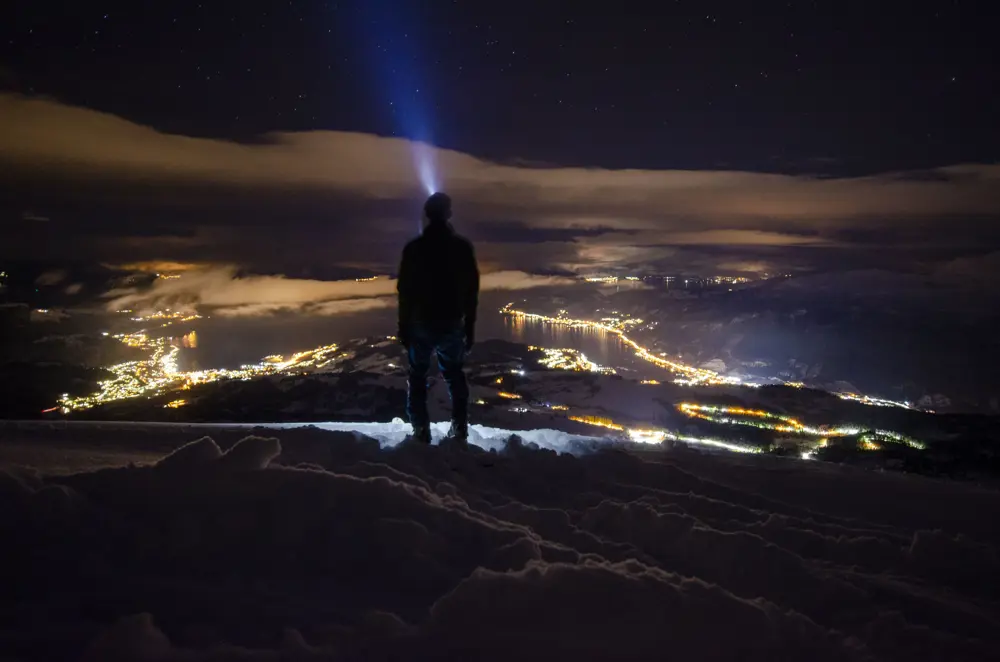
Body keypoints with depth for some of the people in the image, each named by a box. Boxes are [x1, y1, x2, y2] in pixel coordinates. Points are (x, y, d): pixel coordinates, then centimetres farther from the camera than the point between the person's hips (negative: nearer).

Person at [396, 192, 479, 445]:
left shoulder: (414, 248, -9)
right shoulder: (463, 247, -4)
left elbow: (405, 292, -6)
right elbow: (472, 291, -1)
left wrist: (403, 327, 3)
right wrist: (470, 326, 7)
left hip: (421, 323, -1)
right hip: (453, 324, 1)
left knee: (418, 376, 14)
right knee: (455, 375, 16)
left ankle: (421, 431, 10)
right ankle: (460, 429, 13)